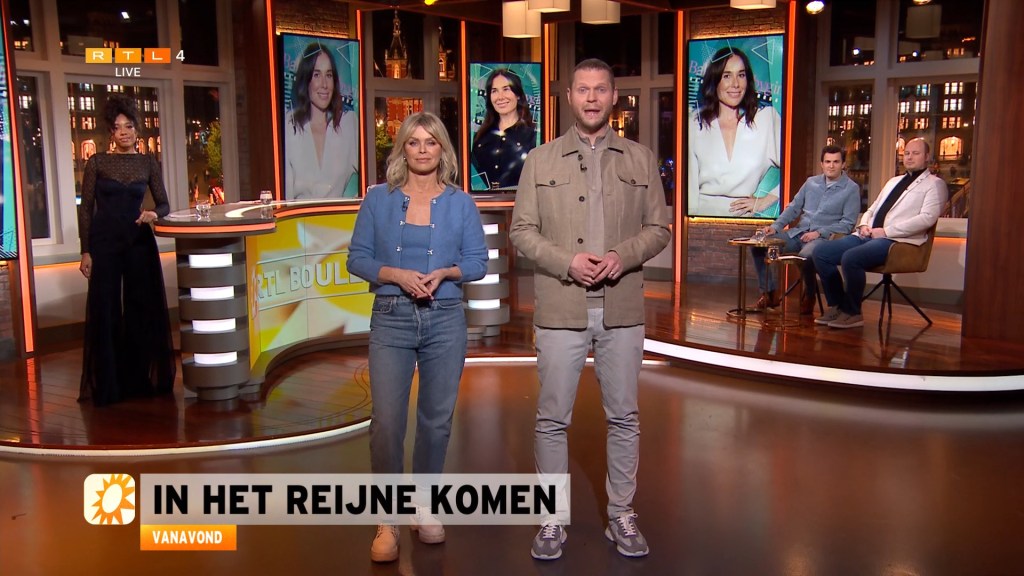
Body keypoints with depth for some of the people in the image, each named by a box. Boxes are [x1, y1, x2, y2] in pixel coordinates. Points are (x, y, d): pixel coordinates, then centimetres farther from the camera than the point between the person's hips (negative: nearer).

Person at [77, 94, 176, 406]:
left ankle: (140, 379, 17)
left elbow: (164, 204, 7)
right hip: (104, 240, -2)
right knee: (105, 310, 0)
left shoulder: (148, 163, 7)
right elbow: (85, 208, 1)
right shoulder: (97, 162, 1)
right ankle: (107, 385, 9)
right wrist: (85, 250, -4)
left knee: (143, 308, 4)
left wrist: (154, 213, -16)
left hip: (139, 240, 2)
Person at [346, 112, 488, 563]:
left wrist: (444, 273, -15)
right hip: (391, 320, -1)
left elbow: (478, 261, 4)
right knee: (386, 421, -8)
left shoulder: (460, 203, 5)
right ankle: (387, 520, 6)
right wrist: (397, 275, -15)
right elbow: (357, 257, 2)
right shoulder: (378, 199, 4)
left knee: (437, 419, 9)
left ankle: (425, 506, 27)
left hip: (445, 320, 1)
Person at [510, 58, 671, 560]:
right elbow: (521, 230, 1)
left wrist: (623, 255, -11)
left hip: (622, 310, 1)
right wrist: (567, 262, -14)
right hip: (560, 310, -1)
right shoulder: (540, 160, 5)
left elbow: (658, 228, 8)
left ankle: (621, 515, 24)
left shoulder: (641, 159, 8)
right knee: (552, 418, 4)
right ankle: (553, 518, 19)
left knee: (624, 418, 9)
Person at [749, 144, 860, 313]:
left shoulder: (851, 189, 0)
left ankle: (809, 295, -9)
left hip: (824, 237, -5)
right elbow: (793, 208, 17)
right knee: (757, 245, -12)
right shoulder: (811, 182, 14)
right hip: (797, 233, 6)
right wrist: (776, 226, 0)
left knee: (806, 255, -40)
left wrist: (819, 232, -16)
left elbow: (848, 223, -6)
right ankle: (769, 292, 1)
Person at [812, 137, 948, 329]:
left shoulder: (934, 184, 5)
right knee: (821, 253, -10)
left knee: (851, 257, -34)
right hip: (868, 235, 8)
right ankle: (837, 306, 0)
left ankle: (853, 313, -16)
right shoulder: (893, 181, 29)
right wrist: (864, 224, 5)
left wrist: (886, 231, -14)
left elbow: (927, 218, -10)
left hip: (897, 241, -8)